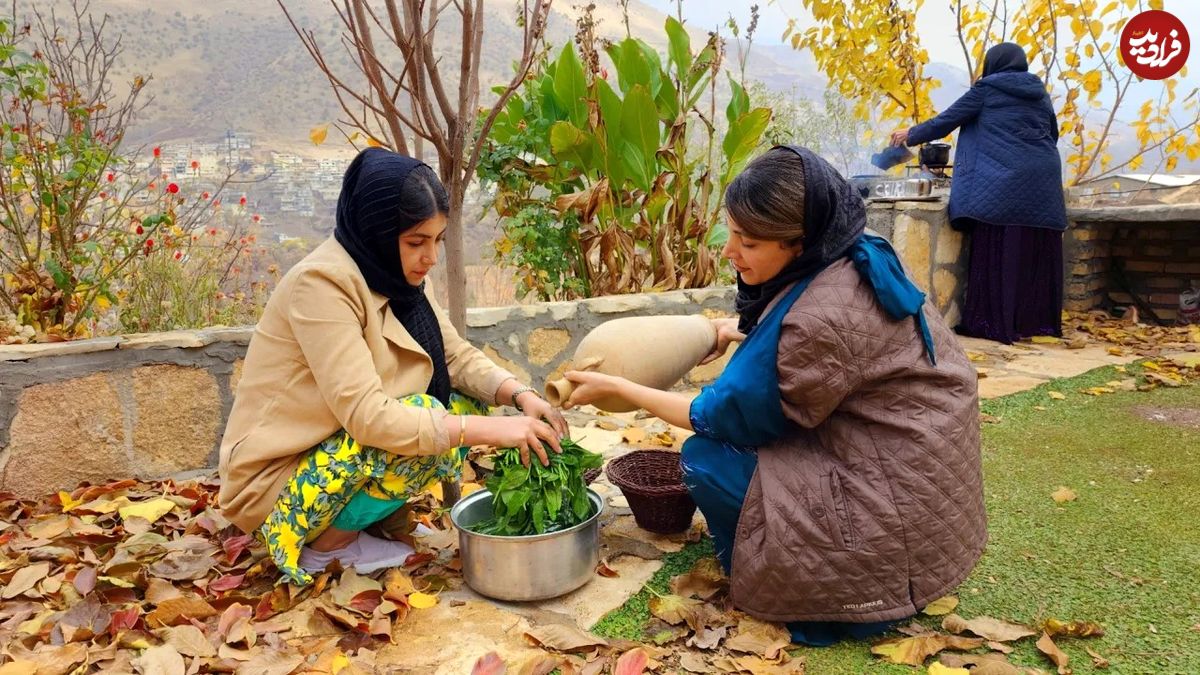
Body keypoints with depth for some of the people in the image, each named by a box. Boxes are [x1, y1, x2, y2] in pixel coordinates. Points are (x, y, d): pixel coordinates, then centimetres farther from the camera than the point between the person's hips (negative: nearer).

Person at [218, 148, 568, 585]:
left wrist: (521, 396, -18)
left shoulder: (399, 274, -1)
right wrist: (490, 429, -33)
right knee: (426, 427, -27)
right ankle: (329, 543, -5)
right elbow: (368, 417, -33)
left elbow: (458, 357, 0)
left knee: (468, 403, -3)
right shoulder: (323, 283, -26)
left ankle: (364, 513, 5)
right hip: (274, 480, -8)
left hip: (338, 445, 8)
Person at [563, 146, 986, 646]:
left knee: (706, 460, -9)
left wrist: (616, 387, -10)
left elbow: (725, 416, -17)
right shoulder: (856, 260, -4)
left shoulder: (821, 317, -30)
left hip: (896, 506, -9)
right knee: (739, 427, 14)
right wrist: (738, 330, 16)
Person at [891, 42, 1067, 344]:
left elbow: (947, 120, 7)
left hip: (1002, 182, -5)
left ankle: (994, 322, -5)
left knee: (997, 252, -5)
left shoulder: (987, 89, 4)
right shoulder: (1040, 93, 19)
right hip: (1042, 183, 6)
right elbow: (1053, 135, 27)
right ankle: (1038, 320, 11)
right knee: (1035, 253, 7)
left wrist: (911, 135, 20)